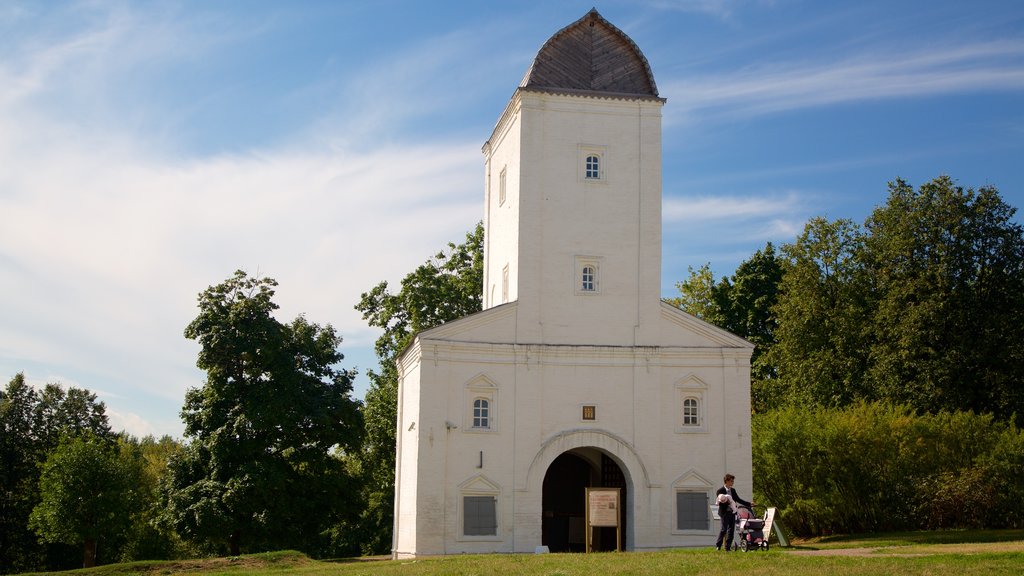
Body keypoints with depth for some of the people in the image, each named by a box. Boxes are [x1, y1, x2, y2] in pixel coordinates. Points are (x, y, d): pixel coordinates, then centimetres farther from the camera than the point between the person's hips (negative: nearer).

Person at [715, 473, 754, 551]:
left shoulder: (733, 490, 12)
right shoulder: (720, 491, -8)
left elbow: (738, 499, 17)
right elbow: (719, 502, -13)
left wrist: (749, 504, 13)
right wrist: (726, 502, -28)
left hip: (732, 512, 6)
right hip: (725, 512, -6)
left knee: (731, 530, 5)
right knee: (724, 529, -5)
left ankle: (728, 547, 10)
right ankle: (717, 545, 7)